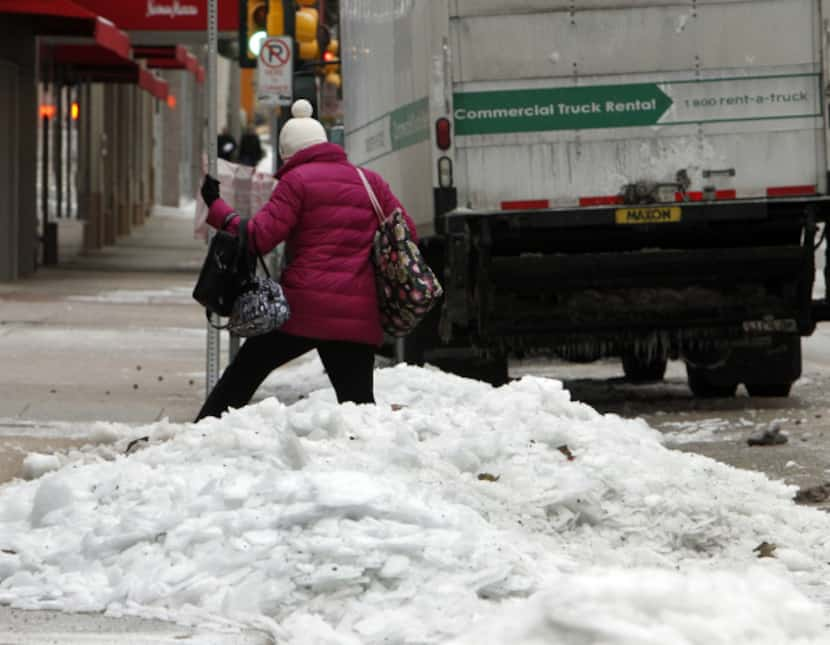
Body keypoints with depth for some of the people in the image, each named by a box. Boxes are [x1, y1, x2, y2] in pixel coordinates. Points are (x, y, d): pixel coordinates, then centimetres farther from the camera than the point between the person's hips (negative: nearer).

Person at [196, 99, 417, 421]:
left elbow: (260, 237, -8)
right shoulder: (370, 181, 13)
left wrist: (217, 208, 2)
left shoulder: (297, 180, -2)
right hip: (360, 315, 4)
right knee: (358, 401, 3)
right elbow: (406, 234, 12)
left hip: (305, 308, -4)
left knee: (242, 374, 11)